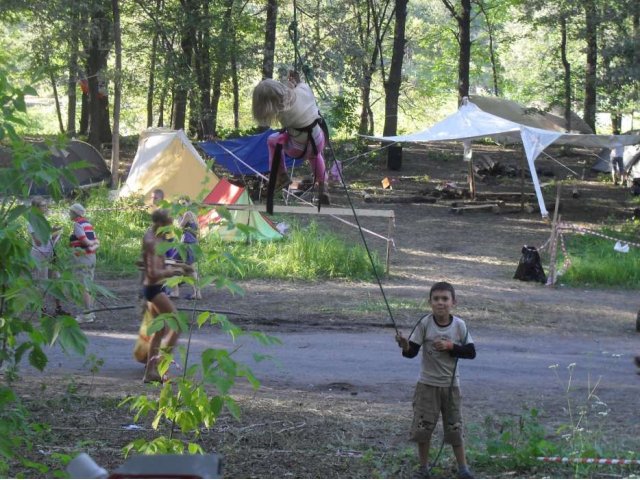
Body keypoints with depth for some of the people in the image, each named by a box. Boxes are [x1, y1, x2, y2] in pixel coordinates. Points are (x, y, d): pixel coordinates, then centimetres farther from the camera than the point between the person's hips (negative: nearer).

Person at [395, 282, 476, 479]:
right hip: (427, 384, -1)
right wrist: (405, 347, -33)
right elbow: (412, 351, -11)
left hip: (450, 384, 1)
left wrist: (450, 346, -17)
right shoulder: (425, 324, -10)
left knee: (455, 427, 6)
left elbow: (471, 352, -3)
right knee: (423, 427, 3)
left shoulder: (459, 325, -7)